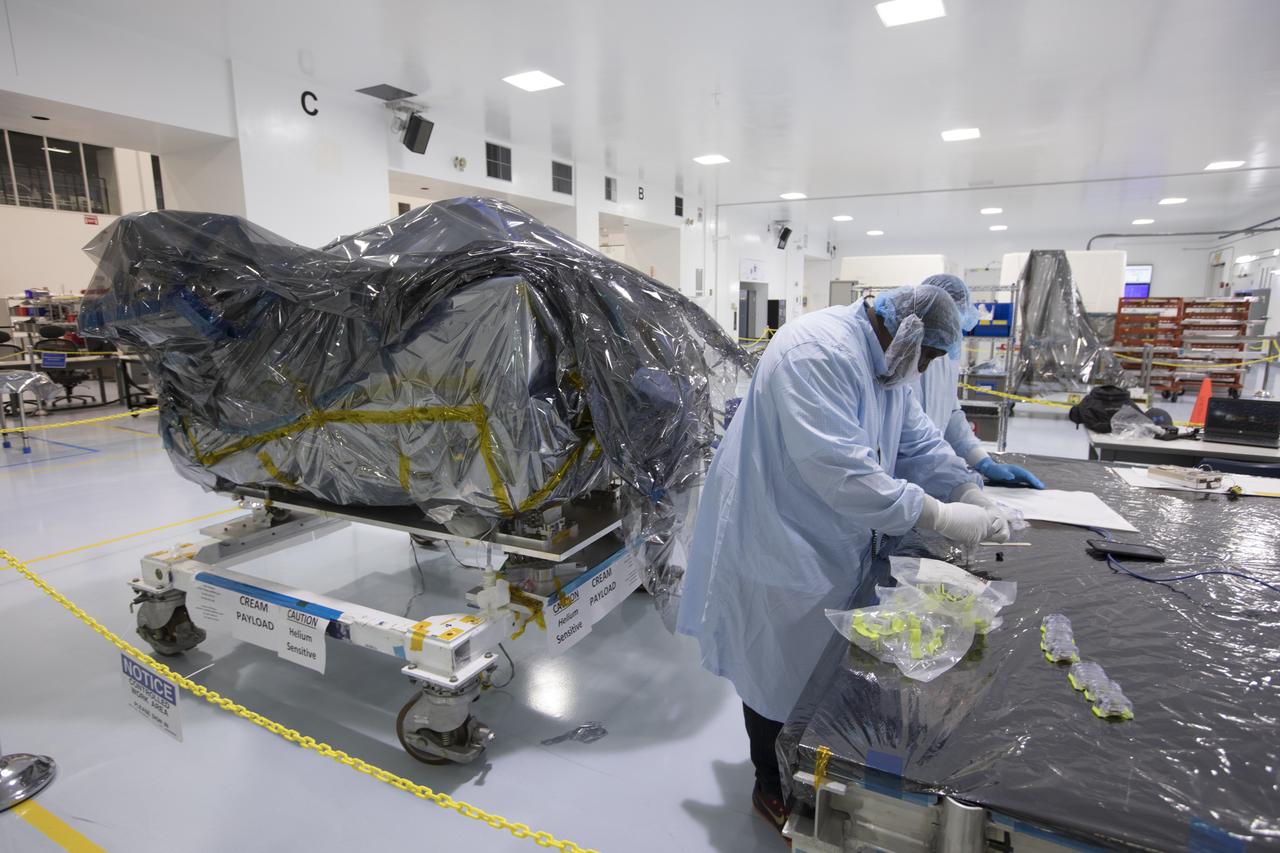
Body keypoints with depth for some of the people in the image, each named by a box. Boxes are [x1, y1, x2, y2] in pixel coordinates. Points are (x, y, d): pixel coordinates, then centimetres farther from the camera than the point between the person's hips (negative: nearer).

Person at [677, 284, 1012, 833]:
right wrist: (939, 517, -28)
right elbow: (839, 468, -34)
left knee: (821, 666, 22)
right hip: (779, 546, -9)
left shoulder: (884, 363, 8)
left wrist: (974, 497, -4)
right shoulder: (818, 352, -26)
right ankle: (772, 789, 34)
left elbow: (920, 442, 10)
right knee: (780, 673, 9)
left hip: (833, 544, 10)